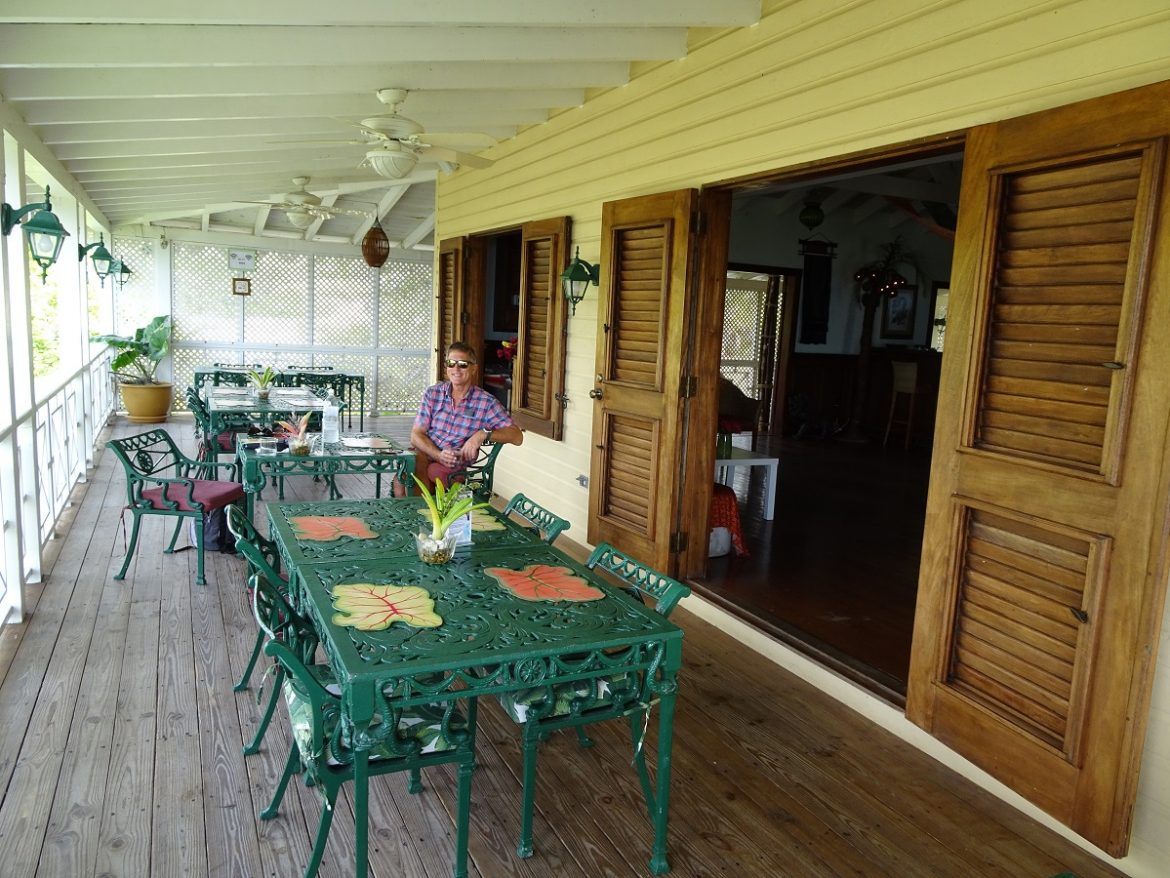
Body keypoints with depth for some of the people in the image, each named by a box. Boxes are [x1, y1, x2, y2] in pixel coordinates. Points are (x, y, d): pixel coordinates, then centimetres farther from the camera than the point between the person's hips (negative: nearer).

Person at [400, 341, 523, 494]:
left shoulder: (486, 402, -1)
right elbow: (416, 435, 4)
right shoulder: (432, 393, 7)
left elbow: (517, 436, -6)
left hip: (454, 467, -1)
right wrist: (439, 455, -15)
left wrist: (484, 434, -22)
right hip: (424, 453, 1)